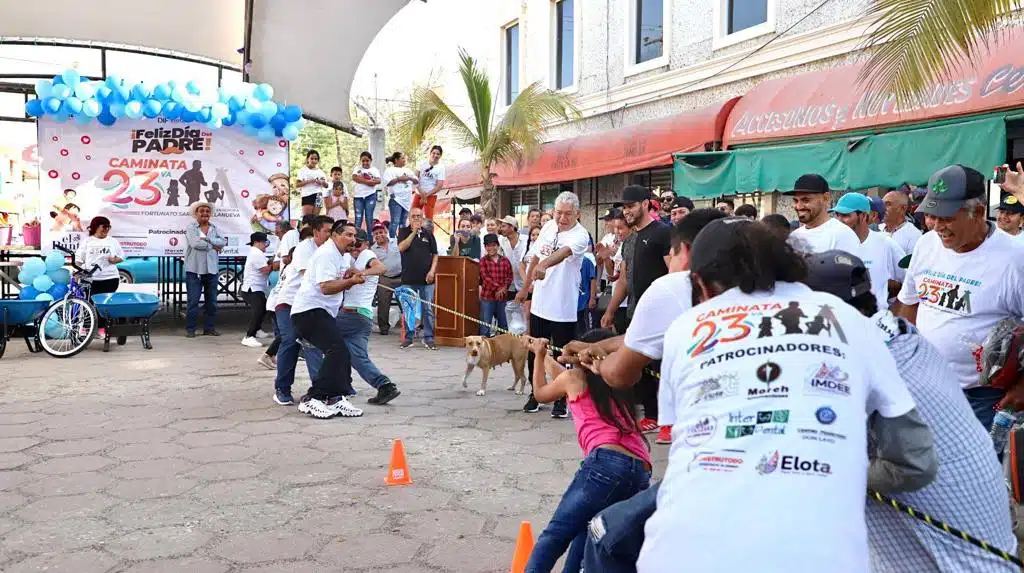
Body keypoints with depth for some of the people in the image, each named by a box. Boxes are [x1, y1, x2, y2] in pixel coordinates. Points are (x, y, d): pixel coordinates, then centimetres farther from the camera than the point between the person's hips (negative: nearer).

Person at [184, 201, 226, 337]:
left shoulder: (214, 228, 11)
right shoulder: (191, 227, -2)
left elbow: (223, 242, -4)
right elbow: (195, 243, -18)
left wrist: (207, 239, -15)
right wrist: (213, 246, -9)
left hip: (211, 269, 5)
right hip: (194, 270, -5)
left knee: (211, 301, 10)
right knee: (193, 301, -2)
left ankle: (209, 328, 19)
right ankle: (190, 329, 5)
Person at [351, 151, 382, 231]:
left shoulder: (374, 169, 9)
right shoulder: (358, 169, 12)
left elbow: (378, 181, -8)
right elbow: (354, 177, -8)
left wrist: (361, 180, -14)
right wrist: (368, 181, -13)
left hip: (370, 195, -1)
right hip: (358, 195, 1)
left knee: (369, 217, 3)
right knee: (358, 218, 1)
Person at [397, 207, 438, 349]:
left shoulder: (428, 234, 8)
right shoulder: (404, 231, 5)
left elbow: (435, 254, 9)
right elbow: (401, 247, -12)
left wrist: (432, 270, -5)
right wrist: (414, 231, -15)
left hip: (426, 279, 0)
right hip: (408, 278, 0)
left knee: (428, 309, 1)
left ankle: (428, 338, 8)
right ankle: (409, 337, 16)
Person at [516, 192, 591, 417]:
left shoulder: (580, 235, -15)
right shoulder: (548, 227, 5)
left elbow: (564, 252, -36)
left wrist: (544, 265, -54)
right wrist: (525, 288, 21)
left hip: (563, 308, -6)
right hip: (539, 303, 6)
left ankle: (561, 400, 17)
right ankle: (535, 394, 30)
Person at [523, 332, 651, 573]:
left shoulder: (575, 377, 13)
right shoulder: (618, 383, 30)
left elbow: (541, 393, 33)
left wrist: (539, 355, 45)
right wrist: (544, 356, 60)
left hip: (607, 464, -6)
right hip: (641, 475, 6)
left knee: (554, 534, -6)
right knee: (585, 534, 14)